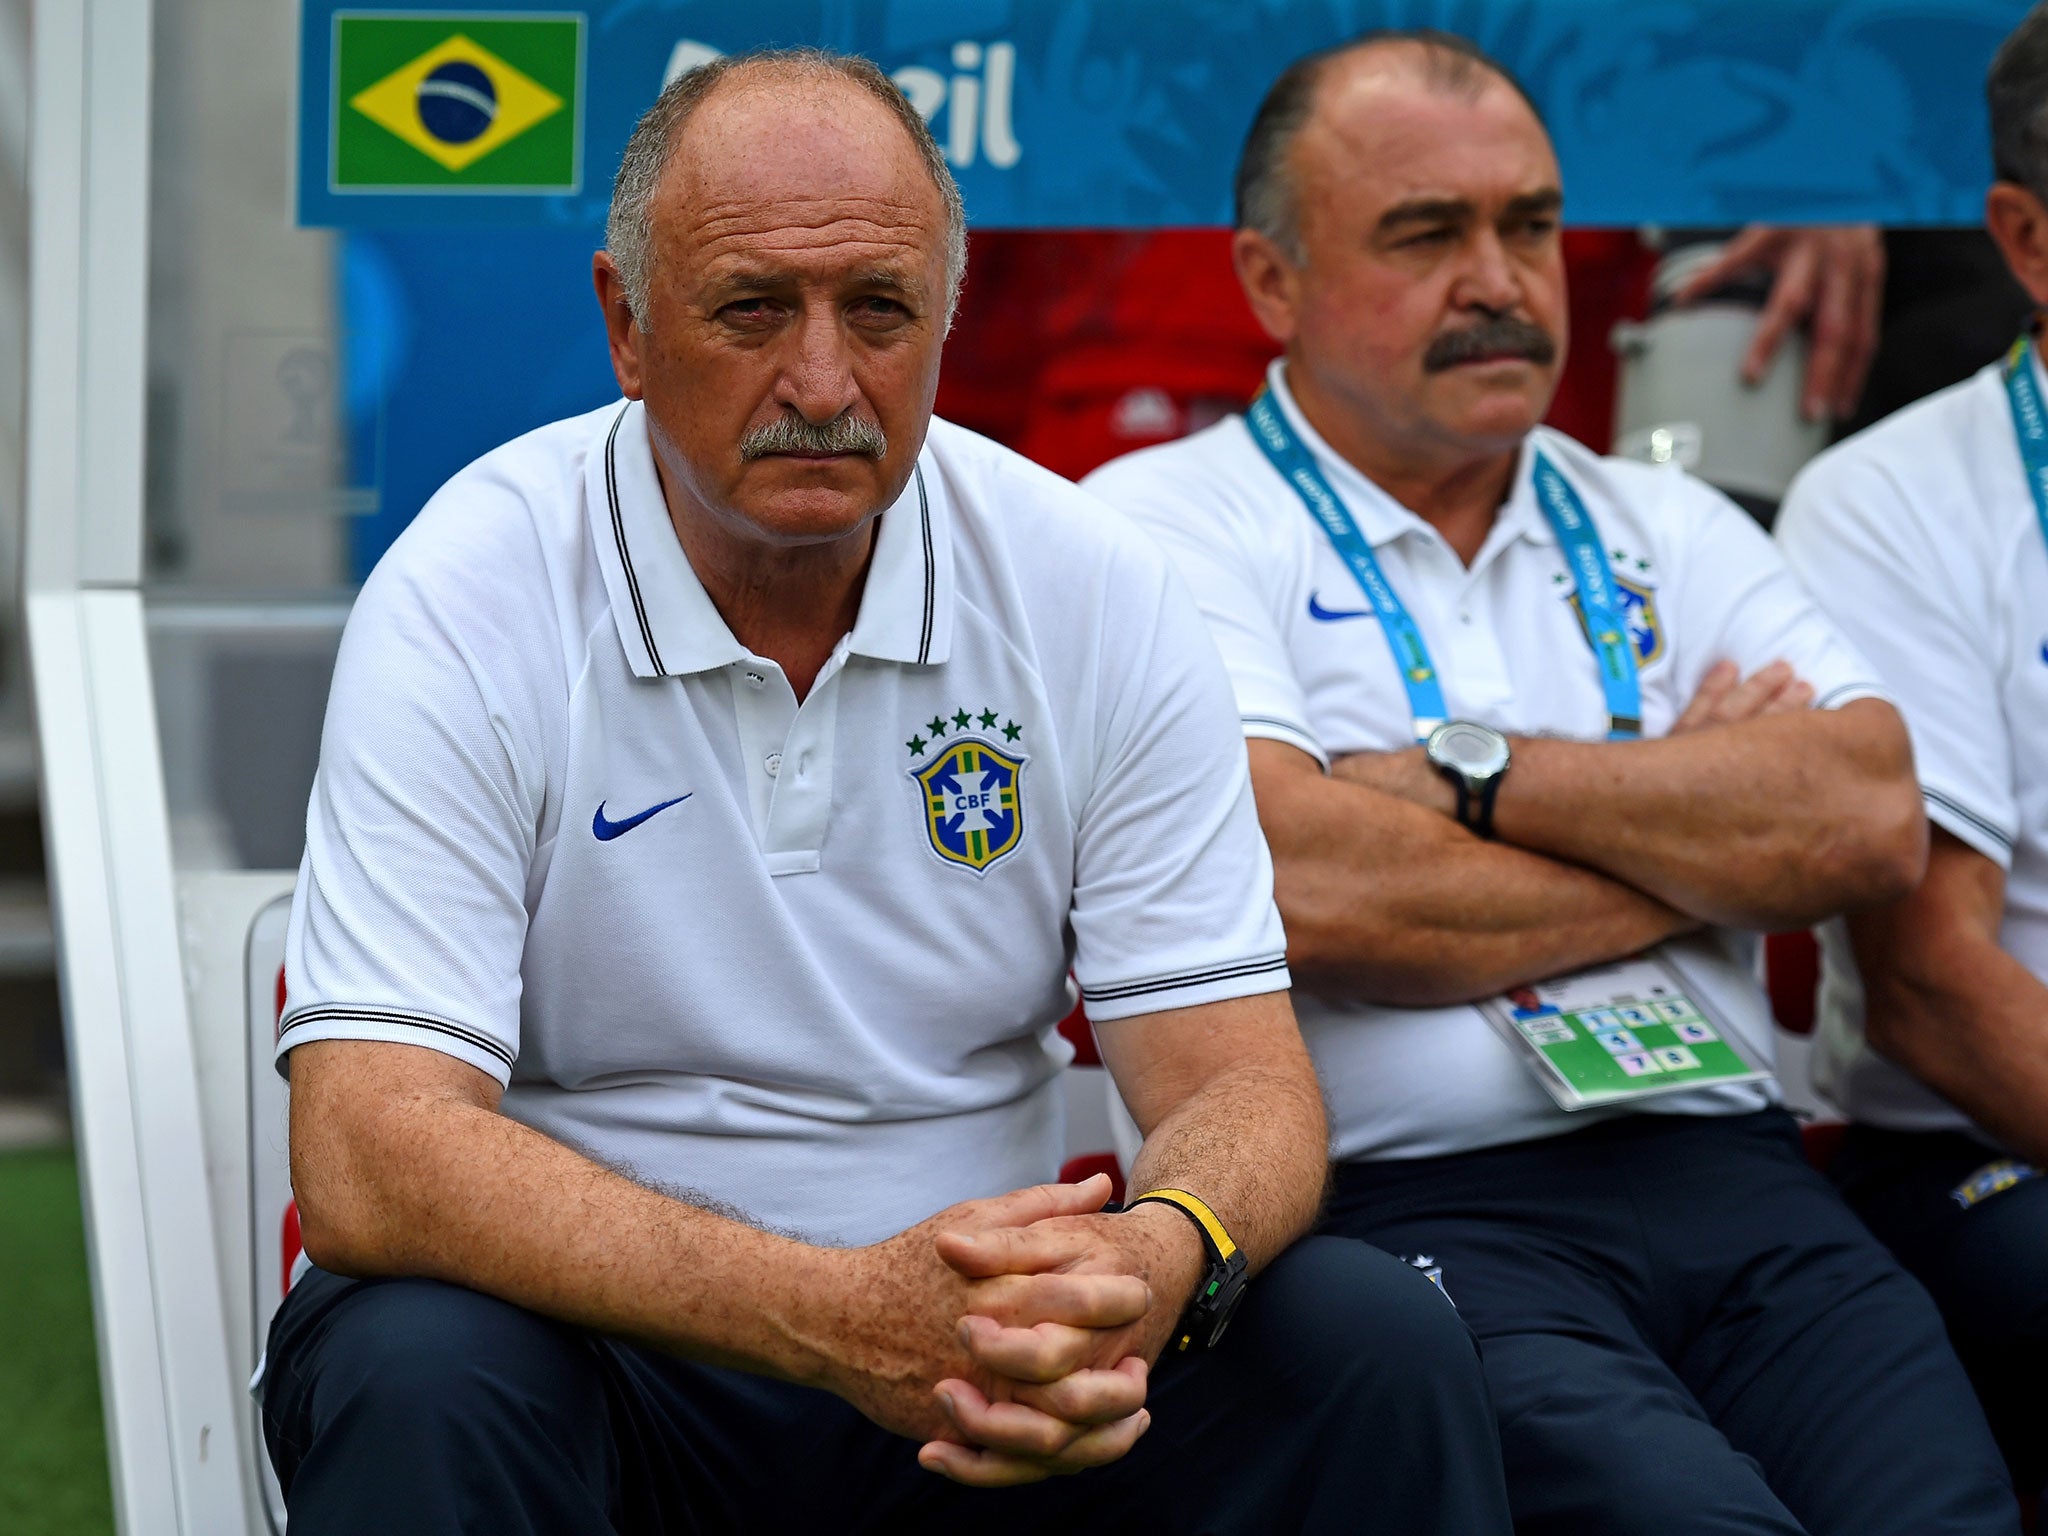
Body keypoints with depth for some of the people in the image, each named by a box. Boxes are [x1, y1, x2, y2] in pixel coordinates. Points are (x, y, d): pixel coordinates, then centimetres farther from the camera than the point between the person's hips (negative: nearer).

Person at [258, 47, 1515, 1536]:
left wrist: (1164, 1258, -31)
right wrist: (833, 1315, -36)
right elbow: (368, 1159, -23)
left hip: (990, 1346, 3)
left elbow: (1237, 1081, -4)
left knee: (1382, 1342, -20)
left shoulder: (1096, 595, -2)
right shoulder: (464, 606, -13)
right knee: (420, 1380, -34)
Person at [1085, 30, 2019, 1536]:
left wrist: (1471, 773, -4)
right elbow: (1309, 893, -11)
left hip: (1730, 1183, 4)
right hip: (1405, 1207, -4)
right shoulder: (1168, 529, 5)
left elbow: (1874, 821, 3)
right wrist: (1708, 843, 3)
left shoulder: (1663, 533, 21)